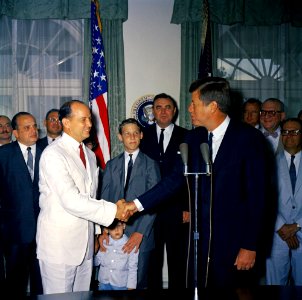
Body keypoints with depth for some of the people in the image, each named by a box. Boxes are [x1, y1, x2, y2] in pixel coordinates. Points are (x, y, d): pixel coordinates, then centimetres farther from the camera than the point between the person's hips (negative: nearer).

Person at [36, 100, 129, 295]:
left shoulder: (90, 155, 12)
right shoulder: (53, 155, -15)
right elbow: (71, 201, -24)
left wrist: (98, 232, 14)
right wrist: (113, 211, -22)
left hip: (85, 243, 7)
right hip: (59, 244, -7)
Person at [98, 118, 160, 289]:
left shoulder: (151, 165, 1)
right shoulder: (111, 165, 12)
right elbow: (105, 199, 7)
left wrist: (140, 233, -13)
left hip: (141, 235, -2)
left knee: (139, 283, 3)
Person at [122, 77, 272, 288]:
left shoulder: (249, 139, -11)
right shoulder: (194, 138, 5)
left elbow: (257, 196, -12)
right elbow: (176, 178, 7)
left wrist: (250, 246, -13)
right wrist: (138, 204, 0)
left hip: (235, 241, -4)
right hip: (201, 238, 5)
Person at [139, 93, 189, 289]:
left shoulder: (187, 137, 2)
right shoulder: (143, 136, 6)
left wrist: (188, 208, -4)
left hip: (177, 211, -1)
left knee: (178, 261, 8)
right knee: (152, 260, 10)